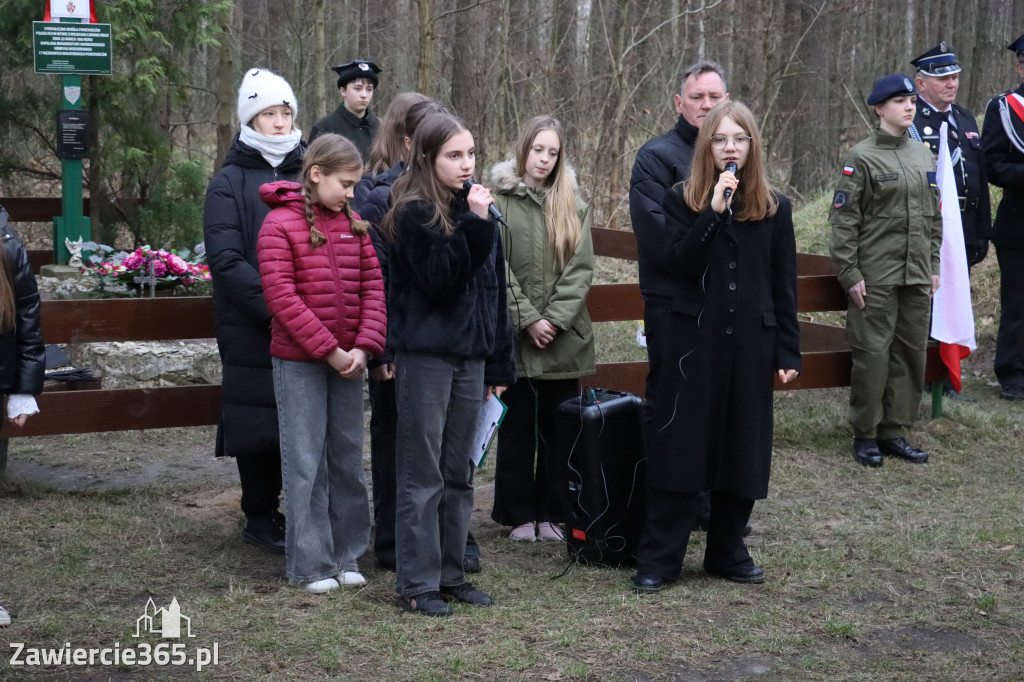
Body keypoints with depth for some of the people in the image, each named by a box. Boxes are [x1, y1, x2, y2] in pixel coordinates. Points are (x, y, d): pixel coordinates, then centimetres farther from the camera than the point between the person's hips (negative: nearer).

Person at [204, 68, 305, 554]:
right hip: (251, 329, -3)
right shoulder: (230, 182, 1)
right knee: (258, 422, 2)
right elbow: (226, 260, -9)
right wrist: (272, 306, -19)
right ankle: (261, 518, 16)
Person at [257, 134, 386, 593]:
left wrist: (363, 347, -8)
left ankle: (347, 555, 22)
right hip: (298, 362, -5)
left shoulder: (353, 223, 8)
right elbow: (281, 296, -14)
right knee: (306, 462, 0)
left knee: (348, 457, 11)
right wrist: (327, 350, -16)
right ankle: (311, 564, 8)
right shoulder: (280, 224, -8)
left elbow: (373, 285, 5)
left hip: (349, 360, 5)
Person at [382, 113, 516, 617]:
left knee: (459, 473, 11)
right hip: (424, 355, -6)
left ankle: (450, 572, 21)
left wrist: (500, 362, 12)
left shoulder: (476, 211, 12)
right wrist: (472, 226, -22)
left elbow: (494, 288, 14)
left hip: (470, 355, 6)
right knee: (422, 474, -1)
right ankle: (417, 582, 5)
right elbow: (437, 279, -20)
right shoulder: (413, 213, -8)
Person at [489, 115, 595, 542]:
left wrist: (555, 318, -10)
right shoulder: (500, 200, -1)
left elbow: (581, 268, 2)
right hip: (514, 333, -2)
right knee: (518, 427, 5)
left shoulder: (572, 205, 9)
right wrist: (528, 318, -12)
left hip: (564, 336, 3)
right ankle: (519, 514, 14)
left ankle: (555, 513, 15)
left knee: (559, 427, 6)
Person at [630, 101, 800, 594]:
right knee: (680, 444, -1)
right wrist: (715, 210, -20)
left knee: (742, 447, 8)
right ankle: (658, 558, 6)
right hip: (695, 338, -2)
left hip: (752, 343, 2)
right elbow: (679, 262, -14)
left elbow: (785, 287, 6)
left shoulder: (774, 208, 5)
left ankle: (728, 552, 22)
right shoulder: (682, 200, 1)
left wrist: (788, 353, 4)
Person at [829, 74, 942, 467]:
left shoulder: (924, 155, 12)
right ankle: (865, 435, 9)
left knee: (912, 352, 7)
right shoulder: (862, 158, -6)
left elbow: (934, 215, 18)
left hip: (917, 276, 6)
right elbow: (843, 220, -8)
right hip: (876, 277, -6)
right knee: (872, 353, -3)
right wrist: (849, 273, -12)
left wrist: (934, 266, 14)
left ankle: (894, 431, 18)